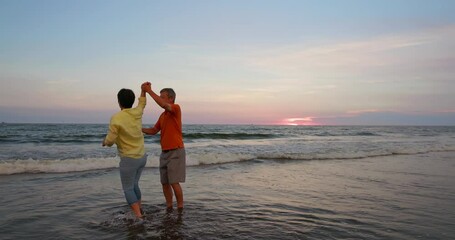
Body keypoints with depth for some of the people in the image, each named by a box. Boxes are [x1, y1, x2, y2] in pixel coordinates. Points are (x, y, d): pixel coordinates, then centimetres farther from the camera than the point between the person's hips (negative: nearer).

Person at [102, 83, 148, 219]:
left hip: (129, 159, -7)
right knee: (134, 184, 24)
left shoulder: (116, 118, -18)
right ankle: (139, 210, 33)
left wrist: (105, 142, 7)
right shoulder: (137, 113, 0)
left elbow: (110, 141, -14)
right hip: (142, 157, 7)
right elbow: (142, 103, 25)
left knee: (128, 189, 2)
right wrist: (143, 91, 20)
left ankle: (138, 216, -7)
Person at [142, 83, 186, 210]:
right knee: (164, 183, 8)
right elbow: (153, 131, 18)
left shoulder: (176, 108, -8)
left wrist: (149, 90, -22)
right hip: (164, 152, 8)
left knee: (174, 182, -9)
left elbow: (163, 104, -28)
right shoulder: (162, 115, 14)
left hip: (176, 152, -8)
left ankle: (180, 208, 3)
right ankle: (169, 208, 19)